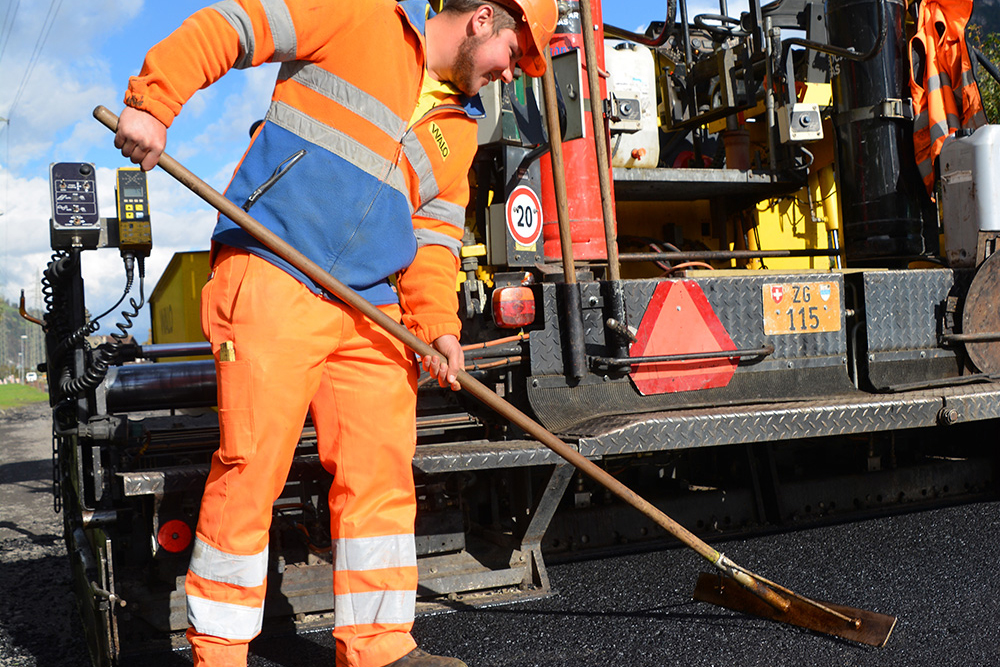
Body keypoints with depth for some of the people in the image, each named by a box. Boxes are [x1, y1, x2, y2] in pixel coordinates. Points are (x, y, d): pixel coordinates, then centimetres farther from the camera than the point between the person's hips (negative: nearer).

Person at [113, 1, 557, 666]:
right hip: (272, 283, -7)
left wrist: (437, 322, 2)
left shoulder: (460, 127, 21)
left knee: (381, 473, 4)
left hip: (369, 312, 7)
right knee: (251, 469, -6)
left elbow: (436, 229, 16)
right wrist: (152, 102, -15)